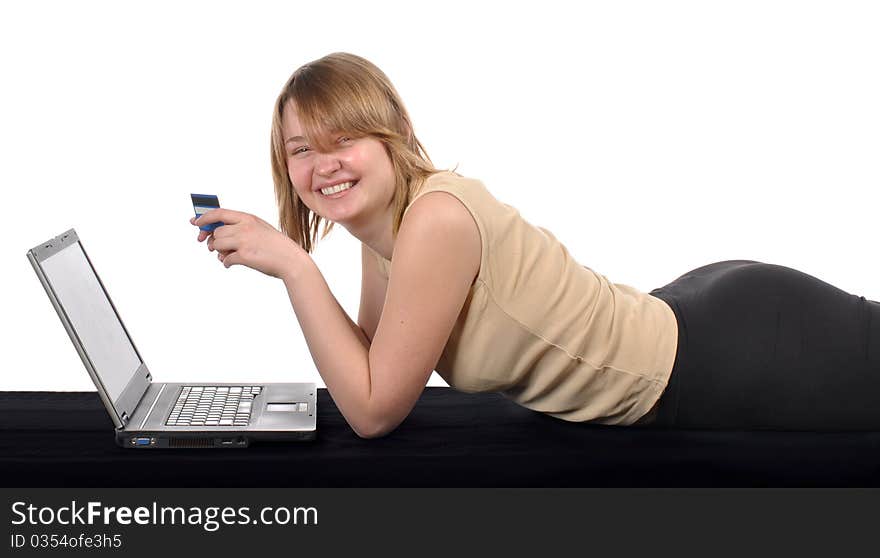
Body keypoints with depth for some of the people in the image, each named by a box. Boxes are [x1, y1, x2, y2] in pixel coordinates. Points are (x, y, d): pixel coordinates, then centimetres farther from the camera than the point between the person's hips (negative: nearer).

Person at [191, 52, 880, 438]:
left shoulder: (437, 219, -28)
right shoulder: (383, 225, -1)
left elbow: (374, 409, -24)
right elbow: (369, 365, 4)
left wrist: (294, 265, -25)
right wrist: (280, 257, -5)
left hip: (740, 348, -8)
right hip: (684, 326, 8)